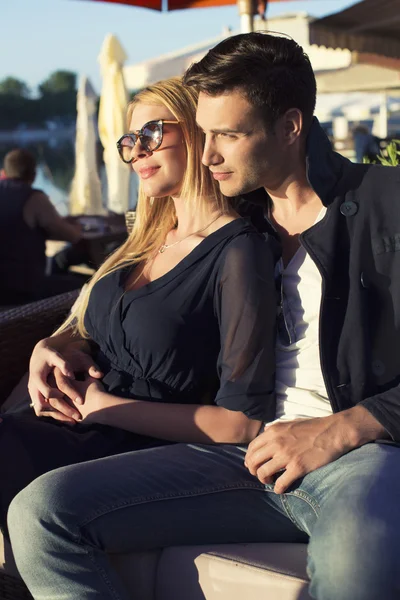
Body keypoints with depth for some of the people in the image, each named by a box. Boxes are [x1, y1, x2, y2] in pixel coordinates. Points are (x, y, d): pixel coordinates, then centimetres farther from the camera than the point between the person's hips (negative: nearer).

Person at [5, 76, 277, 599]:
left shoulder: (238, 252, -9)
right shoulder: (151, 239, 16)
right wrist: (52, 350, 2)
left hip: (161, 454, -7)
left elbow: (245, 423, -13)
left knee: (42, 507, -33)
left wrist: (104, 406, -10)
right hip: (88, 435, 8)